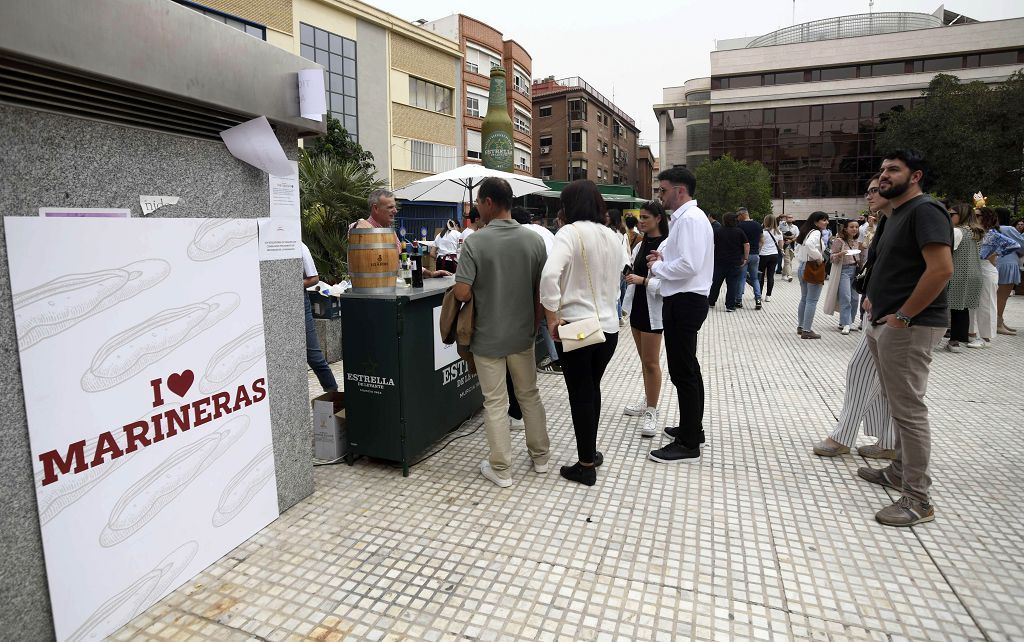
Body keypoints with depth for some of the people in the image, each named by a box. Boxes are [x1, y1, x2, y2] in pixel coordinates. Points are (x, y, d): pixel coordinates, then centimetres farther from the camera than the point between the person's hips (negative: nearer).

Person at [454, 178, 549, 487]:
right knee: (529, 394, 20)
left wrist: (481, 287, 3)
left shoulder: (475, 242, -16)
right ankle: (540, 456, 33)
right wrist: (534, 324, 13)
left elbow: (462, 293, -19)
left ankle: (501, 469, 17)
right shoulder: (534, 239, -4)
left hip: (488, 337, -4)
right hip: (523, 333, 4)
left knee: (495, 403, 7)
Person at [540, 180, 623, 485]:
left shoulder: (570, 233, -13)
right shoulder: (613, 237, 9)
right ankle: (591, 452, 34)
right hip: (608, 325, 6)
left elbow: (550, 274, -26)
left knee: (580, 394, 5)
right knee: (592, 389, 21)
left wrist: (552, 318, -18)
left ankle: (586, 465, 17)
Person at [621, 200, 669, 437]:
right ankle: (648, 401, 30)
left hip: (652, 308, -8)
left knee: (651, 362, -2)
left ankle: (651, 411, 7)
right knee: (644, 359, 17)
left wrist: (643, 280, -24)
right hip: (637, 305, 8)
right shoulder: (640, 246, 10)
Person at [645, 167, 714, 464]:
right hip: (683, 300, 11)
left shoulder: (690, 219, -16)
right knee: (688, 369, 20)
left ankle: (689, 445, 5)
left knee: (683, 372, -5)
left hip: (684, 302, -11)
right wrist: (664, 257, 5)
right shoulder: (684, 217, 16)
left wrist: (657, 267, -12)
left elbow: (689, 265, -26)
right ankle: (692, 428, 35)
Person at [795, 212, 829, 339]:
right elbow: (809, 245, -35)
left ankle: (801, 327, 24)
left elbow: (798, 249, 21)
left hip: (802, 267, 10)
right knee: (812, 301, -5)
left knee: (804, 299, 16)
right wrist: (819, 257, -23)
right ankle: (807, 330, -4)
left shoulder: (805, 232, 13)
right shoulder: (816, 233, -15)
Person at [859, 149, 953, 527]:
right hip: (885, 324, 10)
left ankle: (918, 499, 3)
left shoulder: (925, 210, -12)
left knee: (909, 410, -6)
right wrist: (876, 297, 13)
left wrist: (902, 316, -20)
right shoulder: (898, 214, 18)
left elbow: (941, 269, -23)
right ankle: (899, 471, 32)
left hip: (908, 327, -10)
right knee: (899, 405, 18)